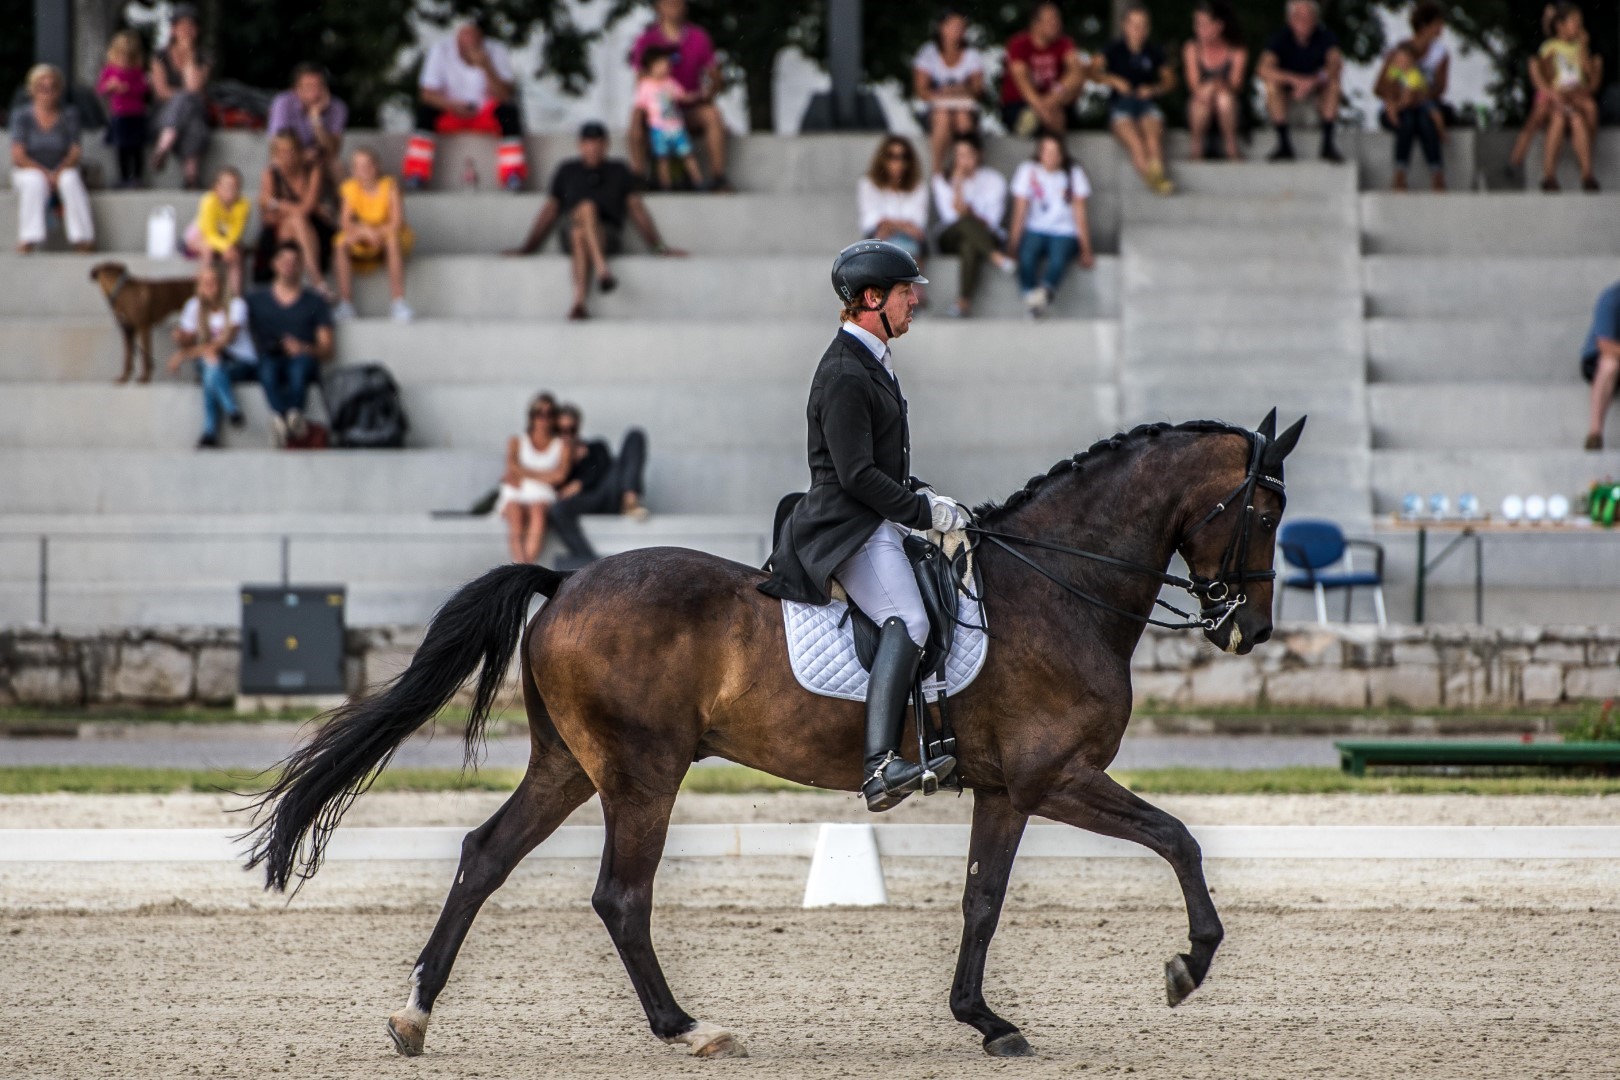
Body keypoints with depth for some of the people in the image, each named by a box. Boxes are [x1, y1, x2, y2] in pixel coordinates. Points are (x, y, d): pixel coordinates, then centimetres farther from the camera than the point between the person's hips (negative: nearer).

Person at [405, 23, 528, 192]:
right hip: (451, 114, 0)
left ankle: (513, 176, -30)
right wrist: (453, 106, -34)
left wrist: (487, 68, -33)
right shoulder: (440, 50, -11)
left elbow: (505, 96, -18)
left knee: (508, 112, -30)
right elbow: (427, 93, -16)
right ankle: (416, 174, -29)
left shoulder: (495, 52, -10)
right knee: (425, 110, -29)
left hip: (486, 114, 0)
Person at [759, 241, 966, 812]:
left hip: (878, 525, 11)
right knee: (907, 621, -29)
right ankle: (880, 766, -43)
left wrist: (922, 496, 13)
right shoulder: (844, 373, -15)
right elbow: (857, 476, -20)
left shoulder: (871, 363, 19)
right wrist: (925, 512, -16)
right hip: (849, 528, -11)